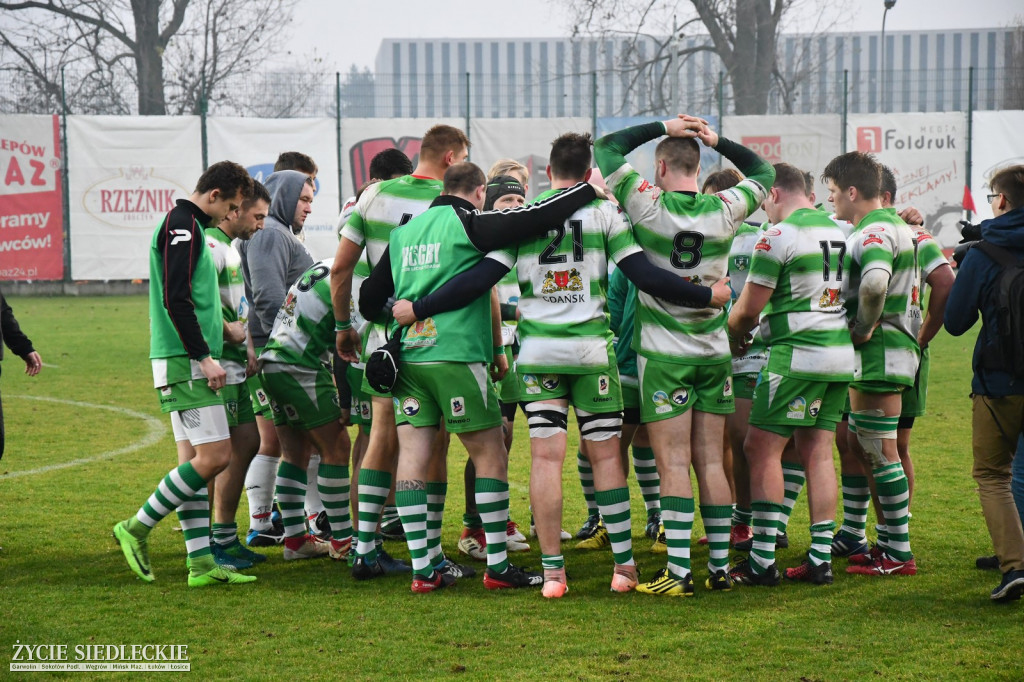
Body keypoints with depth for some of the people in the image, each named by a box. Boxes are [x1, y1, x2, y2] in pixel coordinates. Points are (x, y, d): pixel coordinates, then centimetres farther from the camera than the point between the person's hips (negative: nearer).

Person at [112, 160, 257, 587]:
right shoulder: (183, 225, -12)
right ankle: (137, 528, -3)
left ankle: (201, 563, 7)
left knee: (193, 460, 7)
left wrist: (223, 329, 28)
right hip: (185, 361, -11)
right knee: (215, 456, -12)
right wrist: (204, 357, -20)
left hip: (186, 361, 11)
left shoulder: (187, 226, 20)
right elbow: (175, 300, -20)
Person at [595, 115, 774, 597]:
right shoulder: (725, 210, -3)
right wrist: (718, 142, 13)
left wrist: (662, 128, 6)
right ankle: (720, 567, 11)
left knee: (673, 465, -4)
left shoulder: (648, 206, -11)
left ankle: (678, 573, -7)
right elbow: (763, 174, 18)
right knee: (711, 463, 8)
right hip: (713, 353, 4)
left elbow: (607, 149, 2)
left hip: (663, 355, -3)